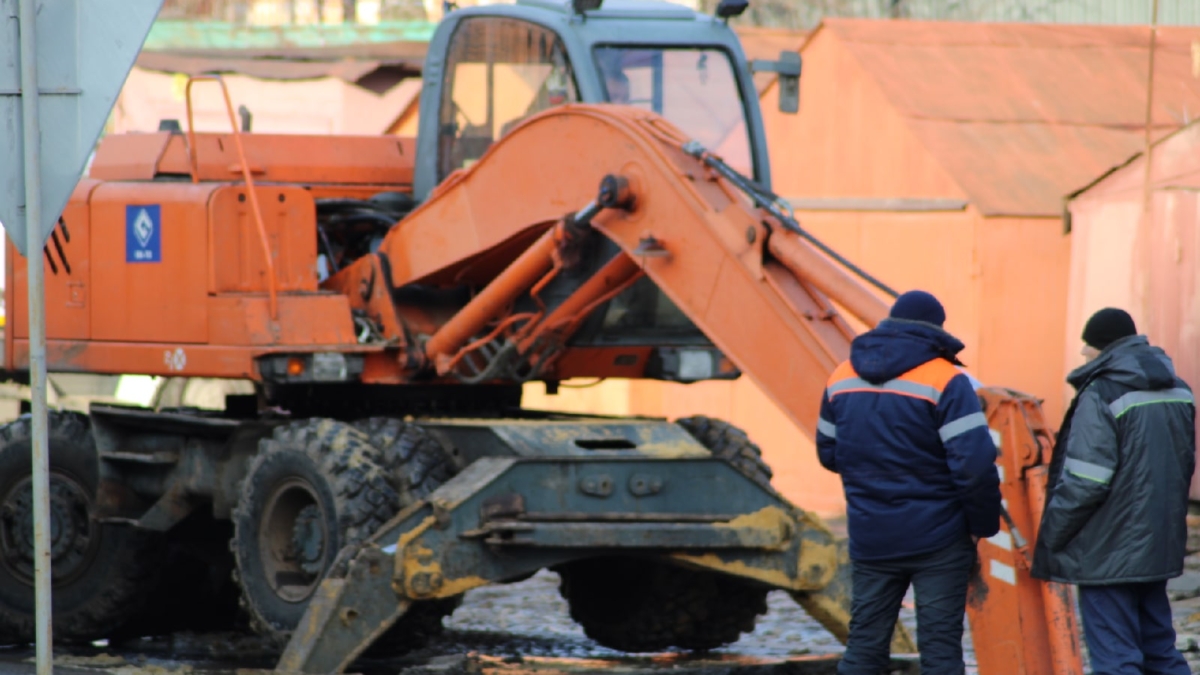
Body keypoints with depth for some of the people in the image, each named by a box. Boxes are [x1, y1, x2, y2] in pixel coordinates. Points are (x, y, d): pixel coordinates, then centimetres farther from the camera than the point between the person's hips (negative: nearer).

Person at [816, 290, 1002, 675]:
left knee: (864, 643, 11)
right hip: (937, 541, -5)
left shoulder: (842, 379, 6)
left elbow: (829, 454, 15)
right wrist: (983, 525, -6)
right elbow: (975, 463, -19)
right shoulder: (945, 382, -12)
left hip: (870, 538, 5)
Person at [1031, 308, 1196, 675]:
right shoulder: (1178, 391, 9)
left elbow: (1084, 483, -19)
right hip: (1159, 546, 8)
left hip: (1108, 553, -8)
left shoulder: (1101, 396, -16)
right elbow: (1185, 466, 18)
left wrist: (1050, 538, -9)